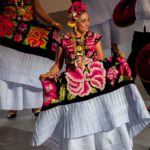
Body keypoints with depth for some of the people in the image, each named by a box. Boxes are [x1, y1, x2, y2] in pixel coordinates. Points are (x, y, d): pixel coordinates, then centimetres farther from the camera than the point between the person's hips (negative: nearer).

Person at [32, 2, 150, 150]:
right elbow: (58, 65, 7)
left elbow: (101, 60, 5)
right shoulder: (64, 40, 1)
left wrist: (117, 60, -10)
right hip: (74, 87, -1)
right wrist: (47, 75, -9)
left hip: (96, 84, 1)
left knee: (101, 120, -1)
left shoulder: (94, 38, 6)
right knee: (76, 126, 2)